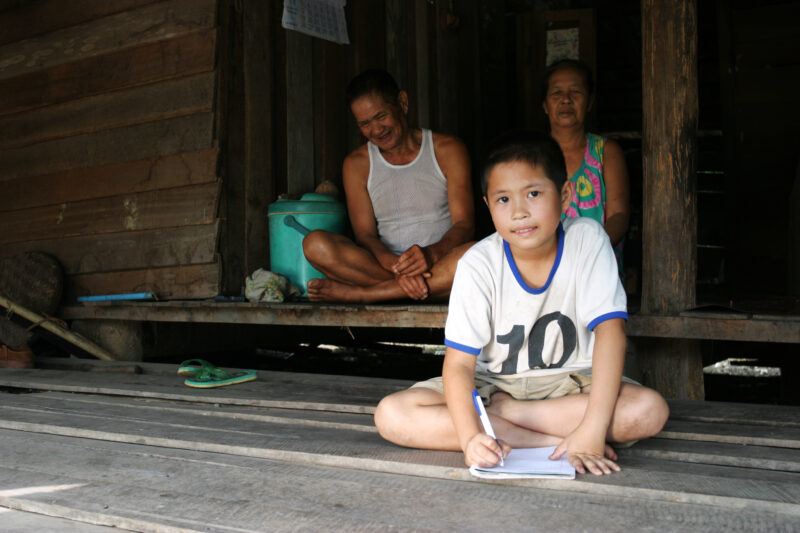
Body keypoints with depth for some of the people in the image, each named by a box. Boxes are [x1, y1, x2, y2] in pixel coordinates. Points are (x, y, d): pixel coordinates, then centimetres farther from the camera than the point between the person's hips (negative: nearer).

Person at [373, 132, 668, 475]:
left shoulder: (587, 240, -13)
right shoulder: (478, 264, -15)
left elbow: (610, 330, -21)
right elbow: (459, 363, -20)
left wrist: (593, 430, -33)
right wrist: (470, 436, -39)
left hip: (569, 382, 0)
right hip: (494, 382, 1)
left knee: (650, 411, -30)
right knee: (391, 416, -24)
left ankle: (497, 410, -21)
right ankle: (554, 440, -24)